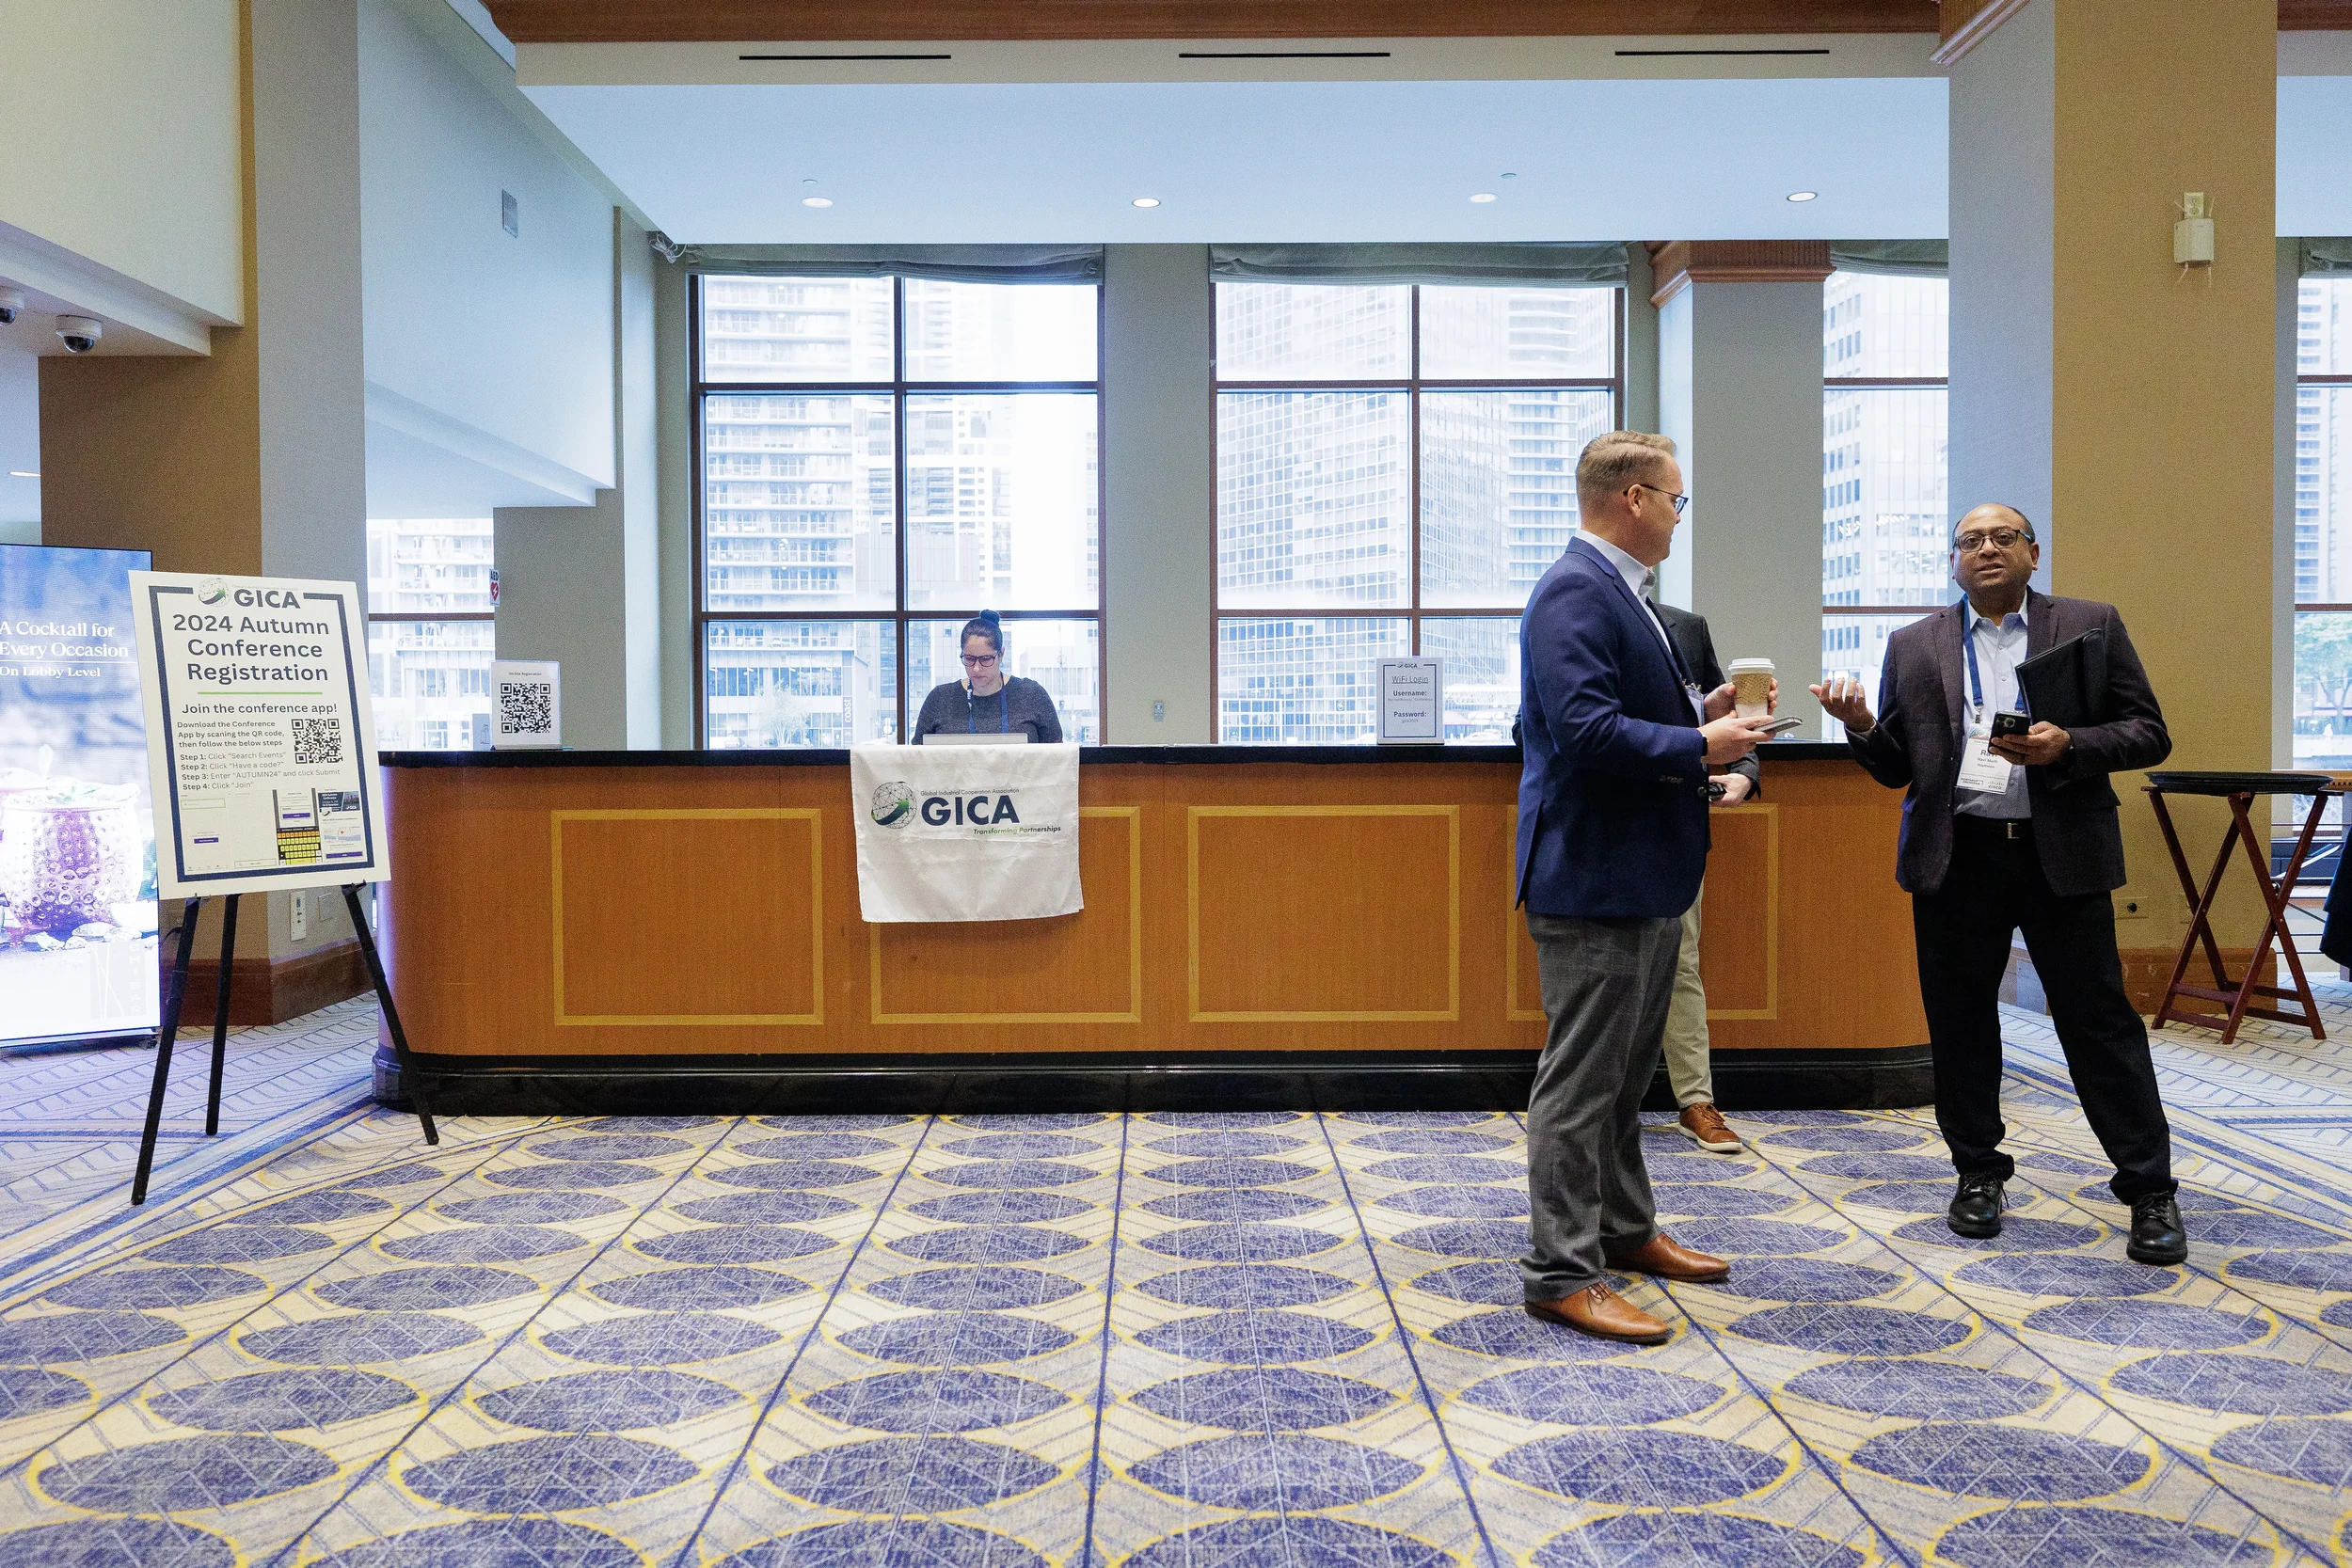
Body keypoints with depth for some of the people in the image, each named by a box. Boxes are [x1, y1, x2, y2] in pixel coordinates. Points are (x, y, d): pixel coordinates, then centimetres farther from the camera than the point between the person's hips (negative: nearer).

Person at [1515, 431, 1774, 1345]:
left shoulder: (1616, 590, 16)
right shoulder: (1576, 592, -18)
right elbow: (1585, 730, -27)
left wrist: (1701, 711, 8)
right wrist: (1699, 745, -18)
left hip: (1644, 874, 11)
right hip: (1594, 875, -11)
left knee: (1625, 1070, 21)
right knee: (1582, 1079, -4)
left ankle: (1625, 1229, 35)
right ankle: (1560, 1272, 4)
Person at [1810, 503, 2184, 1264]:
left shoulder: (2091, 625, 6)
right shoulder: (1914, 646, 11)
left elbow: (2148, 734, 2)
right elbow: (1895, 767, 10)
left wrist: (2068, 746, -15)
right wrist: (1861, 725, -10)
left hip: (2061, 853, -2)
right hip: (1956, 854, 2)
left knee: (2099, 1019, 0)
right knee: (1960, 1022, 8)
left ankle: (2150, 1189, 9)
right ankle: (1978, 1173, 23)